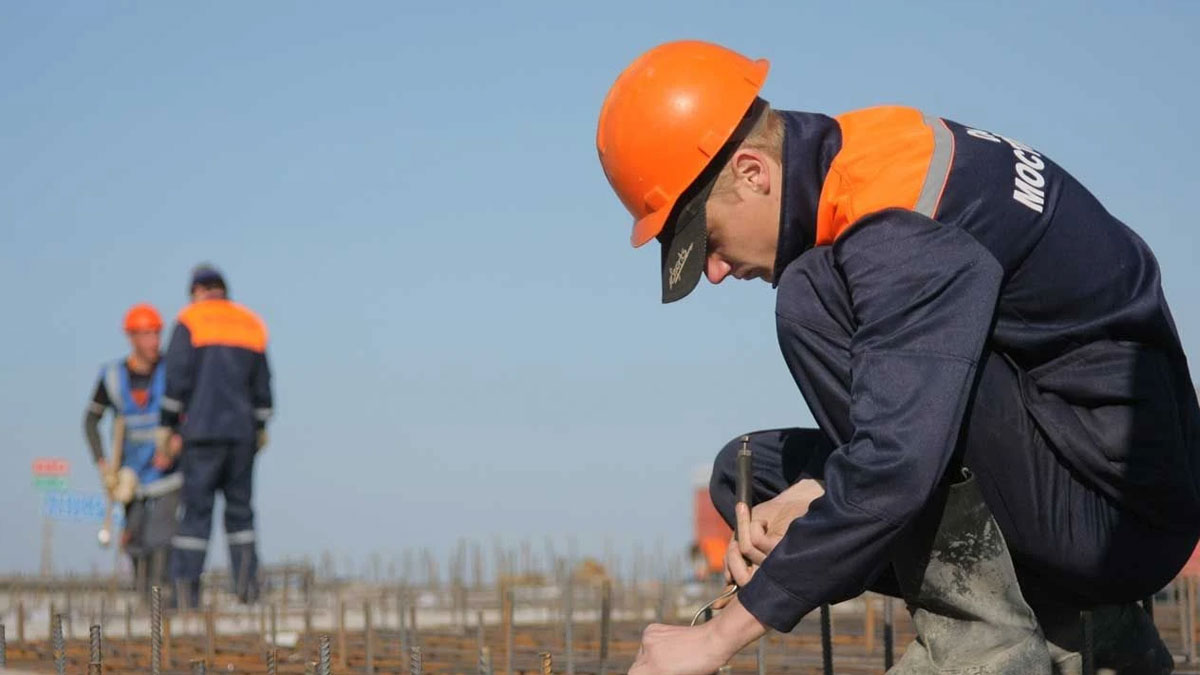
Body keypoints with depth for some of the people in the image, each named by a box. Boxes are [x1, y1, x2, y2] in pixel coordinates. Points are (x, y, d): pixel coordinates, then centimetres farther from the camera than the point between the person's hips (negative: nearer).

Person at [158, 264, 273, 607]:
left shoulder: (189, 321, -1)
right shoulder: (252, 324, 13)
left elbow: (177, 381, -8)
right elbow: (262, 387, 14)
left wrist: (166, 428, -2)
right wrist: (260, 430, 23)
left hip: (202, 429, -4)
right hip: (242, 433, 4)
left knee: (197, 508, -4)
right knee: (239, 508, 11)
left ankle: (185, 588, -9)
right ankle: (247, 583, 2)